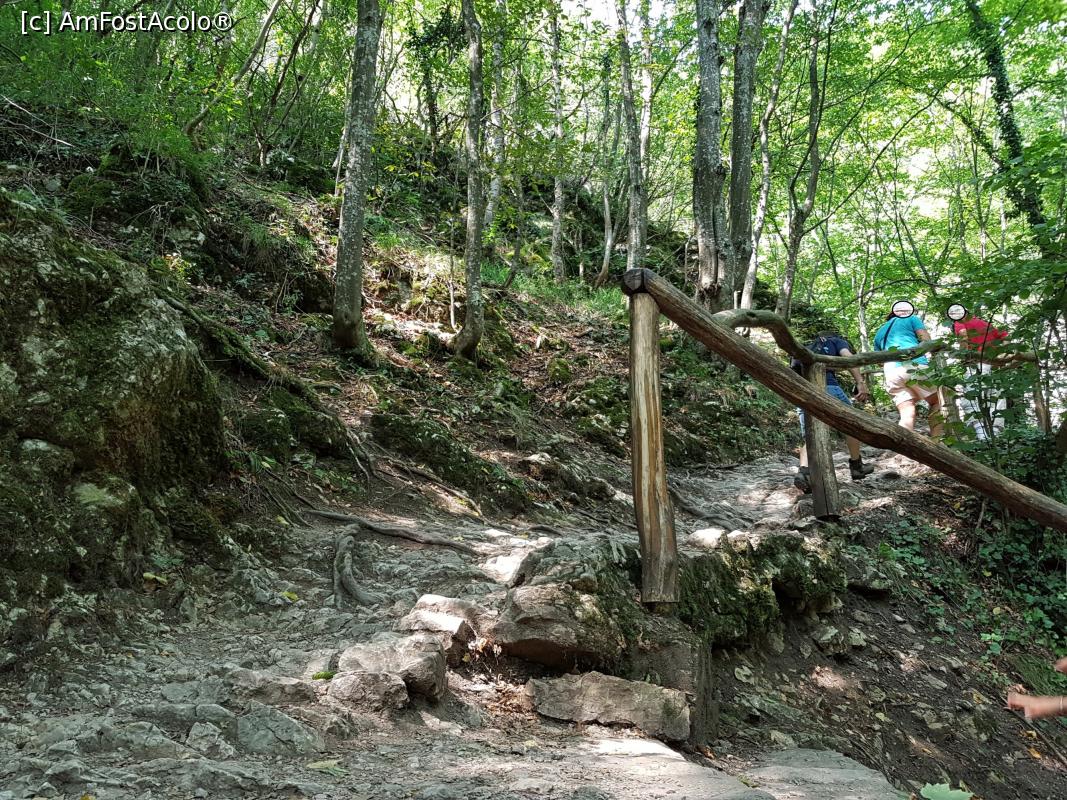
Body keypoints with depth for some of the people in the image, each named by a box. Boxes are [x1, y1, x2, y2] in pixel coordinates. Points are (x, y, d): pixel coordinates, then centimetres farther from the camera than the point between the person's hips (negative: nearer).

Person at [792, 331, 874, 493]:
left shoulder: (808, 346, 37)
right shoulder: (838, 341, 23)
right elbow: (848, 358, 0)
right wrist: (861, 383, -11)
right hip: (824, 383, -4)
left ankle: (804, 472, -18)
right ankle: (856, 466, 25)